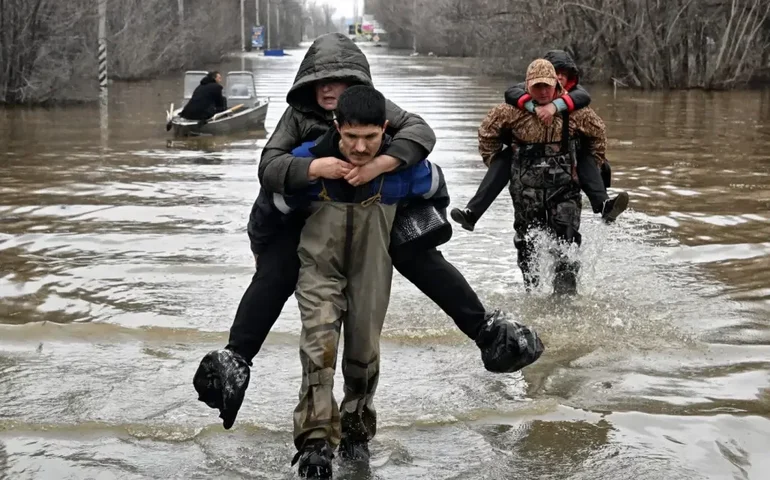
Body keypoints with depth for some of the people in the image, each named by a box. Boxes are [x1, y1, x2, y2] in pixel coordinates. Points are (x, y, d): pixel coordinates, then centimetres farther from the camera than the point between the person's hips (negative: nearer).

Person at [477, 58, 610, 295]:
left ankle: (565, 293, -5)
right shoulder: (514, 110, -7)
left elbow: (597, 132, 12)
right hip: (527, 189, 1)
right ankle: (531, 289, 27)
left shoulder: (574, 110, -6)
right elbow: (488, 130, 9)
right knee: (527, 243, 11)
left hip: (564, 188, -1)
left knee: (566, 242, -8)